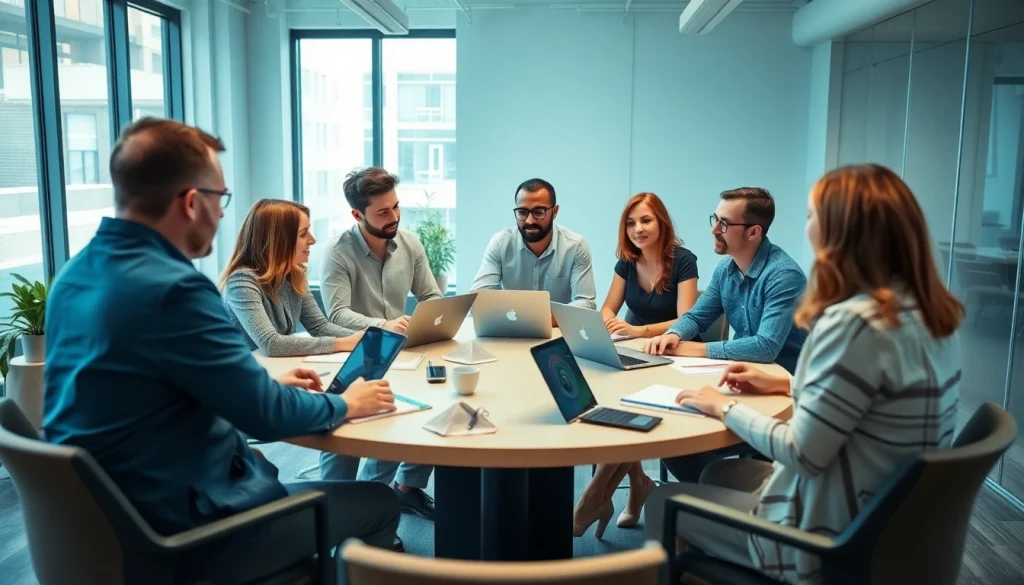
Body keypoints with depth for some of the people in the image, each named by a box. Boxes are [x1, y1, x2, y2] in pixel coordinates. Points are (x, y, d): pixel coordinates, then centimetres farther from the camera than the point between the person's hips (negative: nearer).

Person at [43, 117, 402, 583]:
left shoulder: (76, 274, 2)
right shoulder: (172, 287, -27)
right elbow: (269, 416, -20)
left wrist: (267, 384, 12)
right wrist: (345, 404, -1)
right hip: (174, 533, -9)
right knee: (379, 504, 6)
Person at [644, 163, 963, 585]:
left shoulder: (854, 321, -28)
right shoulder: (930, 312, 0)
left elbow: (802, 453, -24)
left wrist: (724, 408, -9)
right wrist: (786, 383, 15)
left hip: (831, 540, -9)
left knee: (664, 503, 10)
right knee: (718, 472, 26)